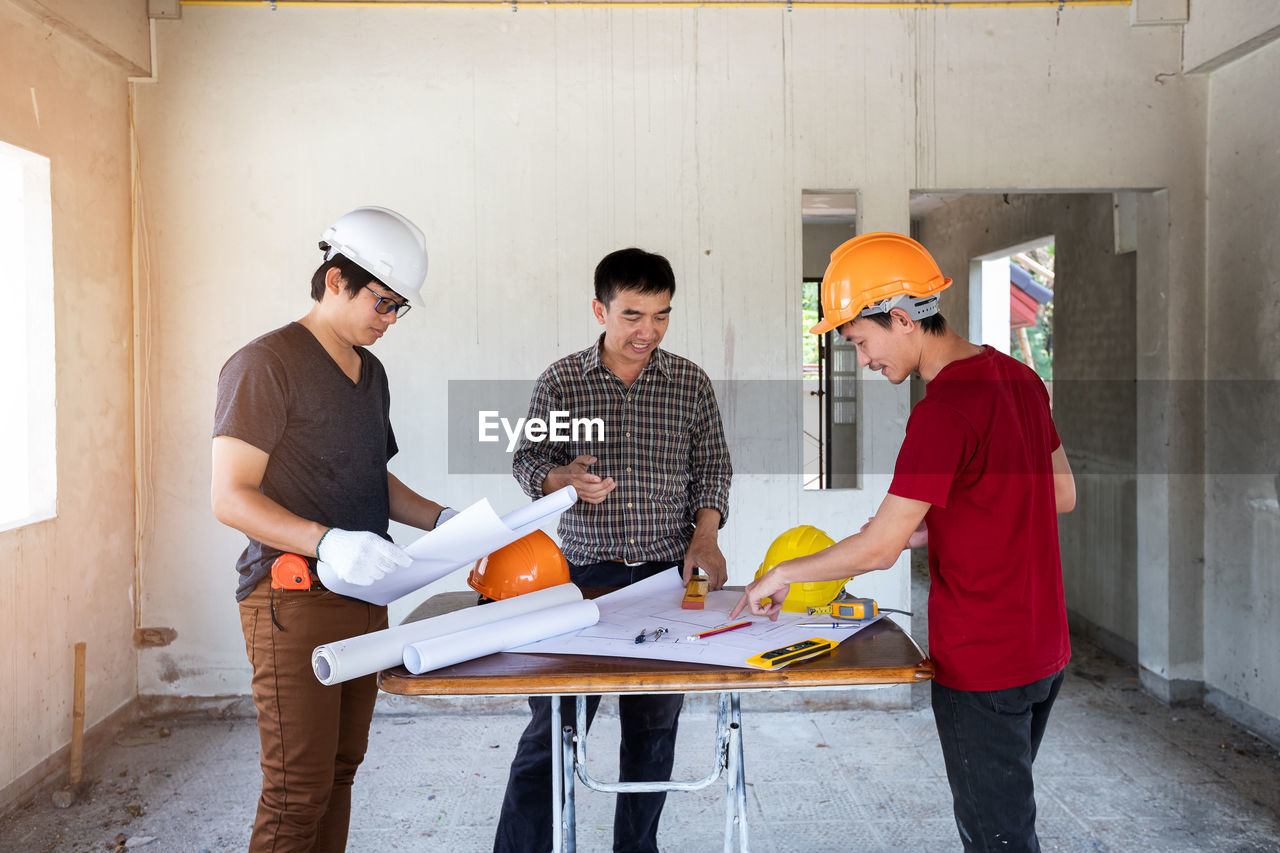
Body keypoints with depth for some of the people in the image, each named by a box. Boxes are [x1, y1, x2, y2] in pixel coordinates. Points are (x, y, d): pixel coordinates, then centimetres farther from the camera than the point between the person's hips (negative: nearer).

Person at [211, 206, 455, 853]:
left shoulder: (370, 372, 17)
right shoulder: (266, 364, -9)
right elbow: (230, 497, -14)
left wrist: (440, 520, 9)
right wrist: (326, 542, -27)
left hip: (364, 596, 8)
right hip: (294, 599, -8)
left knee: (340, 770, 13)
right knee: (299, 789, -5)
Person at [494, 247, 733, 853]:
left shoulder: (690, 382, 4)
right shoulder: (561, 380, 0)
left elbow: (713, 467, 10)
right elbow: (528, 457, 7)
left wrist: (705, 535, -5)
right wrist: (565, 479, -15)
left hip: (667, 575, 2)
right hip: (586, 572, -1)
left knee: (655, 726, 10)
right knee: (553, 725, 0)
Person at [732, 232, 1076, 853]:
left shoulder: (943, 409, -23)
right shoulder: (1017, 377, 4)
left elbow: (878, 548, -22)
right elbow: (1062, 494, 15)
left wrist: (781, 574, -7)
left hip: (982, 665, -9)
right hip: (1043, 649, 9)